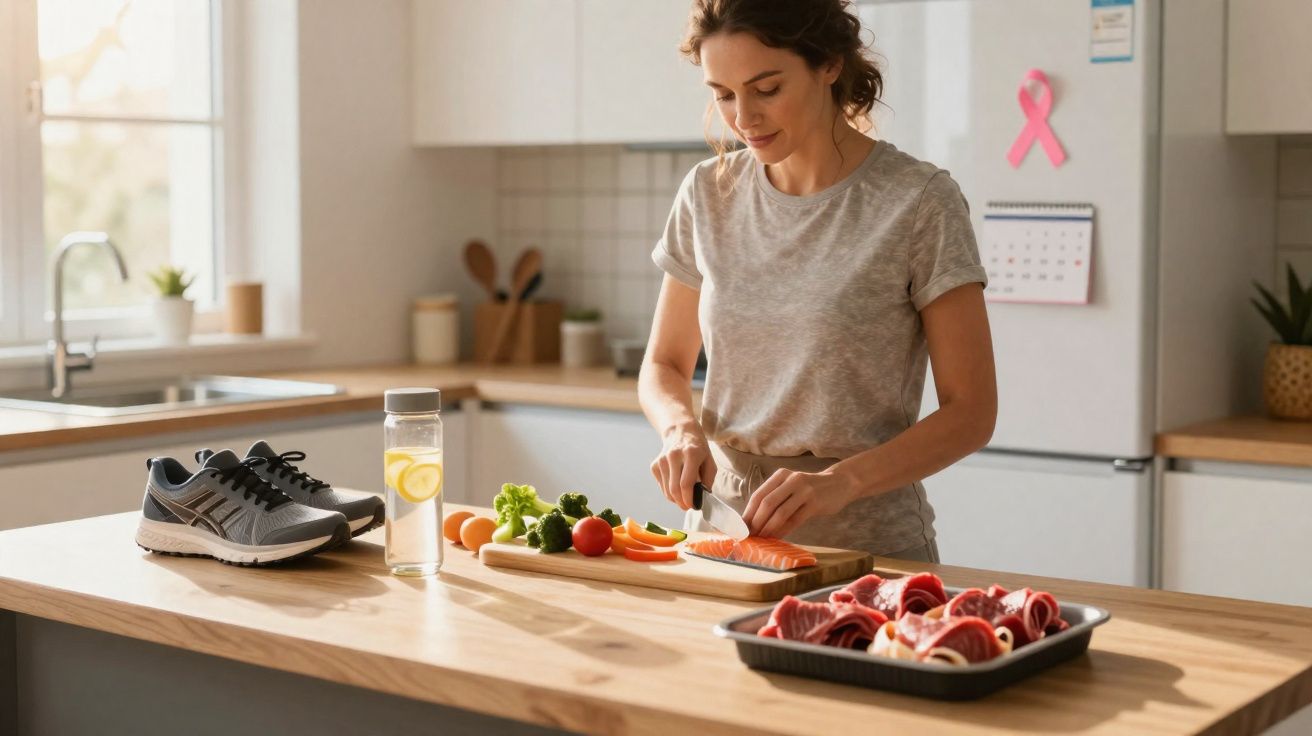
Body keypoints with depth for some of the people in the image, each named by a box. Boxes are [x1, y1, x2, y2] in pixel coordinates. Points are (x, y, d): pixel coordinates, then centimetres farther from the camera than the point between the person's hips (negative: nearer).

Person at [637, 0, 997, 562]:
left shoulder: (918, 201, -7)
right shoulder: (708, 194, 6)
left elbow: (970, 412, -6)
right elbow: (663, 367, 16)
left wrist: (841, 482, -21)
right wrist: (681, 427, -7)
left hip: (869, 543, -3)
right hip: (723, 527, 4)